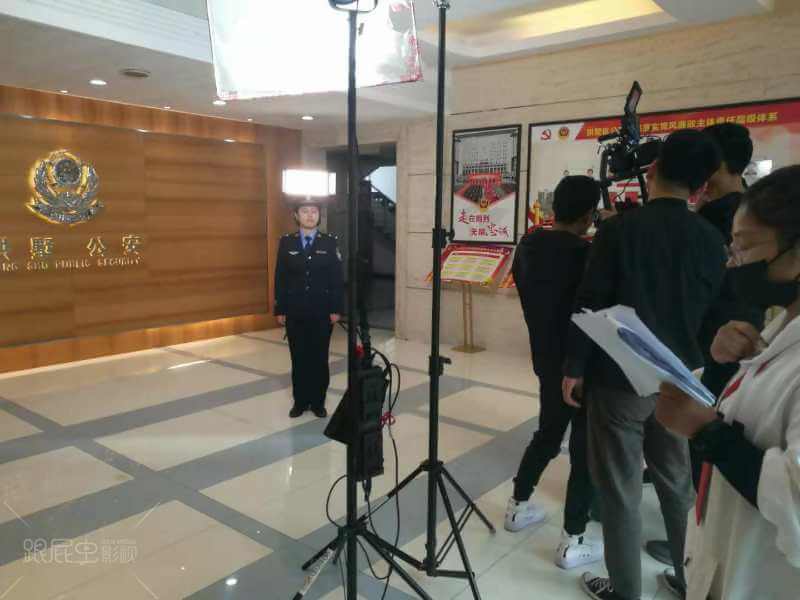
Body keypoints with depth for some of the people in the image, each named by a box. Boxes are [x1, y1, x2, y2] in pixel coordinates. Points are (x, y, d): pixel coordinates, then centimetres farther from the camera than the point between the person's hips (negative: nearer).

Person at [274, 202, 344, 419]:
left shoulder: (330, 243, 1)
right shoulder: (286, 243, 4)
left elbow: (337, 279, -1)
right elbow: (280, 278, 4)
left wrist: (336, 309, -7)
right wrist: (280, 310, -1)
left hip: (322, 313, -1)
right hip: (295, 313, 1)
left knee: (319, 359, 6)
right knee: (299, 358, 7)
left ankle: (318, 402, 18)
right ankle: (300, 402, 19)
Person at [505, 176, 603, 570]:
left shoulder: (529, 244, 2)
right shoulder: (583, 254, -20)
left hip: (545, 357, 7)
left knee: (548, 433, 23)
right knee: (586, 446, 4)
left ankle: (518, 506, 33)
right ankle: (572, 542, 10)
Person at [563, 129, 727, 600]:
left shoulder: (620, 228, -12)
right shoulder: (712, 240, 2)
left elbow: (591, 303, -12)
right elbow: (713, 314, 10)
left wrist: (575, 367, -5)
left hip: (620, 379, -5)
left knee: (621, 491, 6)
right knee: (680, 485, 19)